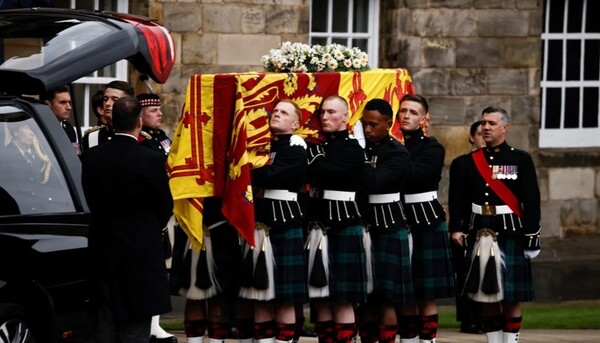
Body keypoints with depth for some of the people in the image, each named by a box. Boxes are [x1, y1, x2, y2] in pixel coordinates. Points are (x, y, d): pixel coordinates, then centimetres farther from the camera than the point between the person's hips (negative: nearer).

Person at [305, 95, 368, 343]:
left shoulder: (353, 149, -5)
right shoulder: (318, 146, 15)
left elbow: (324, 172, -19)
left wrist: (313, 153, -5)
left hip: (344, 227, -6)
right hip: (318, 227, 6)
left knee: (343, 299, -5)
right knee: (321, 297, 5)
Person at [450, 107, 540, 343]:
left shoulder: (521, 160, -1)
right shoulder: (471, 161, 9)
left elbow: (532, 202, -4)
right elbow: (462, 199, 9)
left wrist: (531, 237, -8)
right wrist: (458, 229, 1)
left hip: (510, 234, -3)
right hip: (480, 235, 3)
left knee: (511, 297, -1)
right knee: (487, 296, 6)